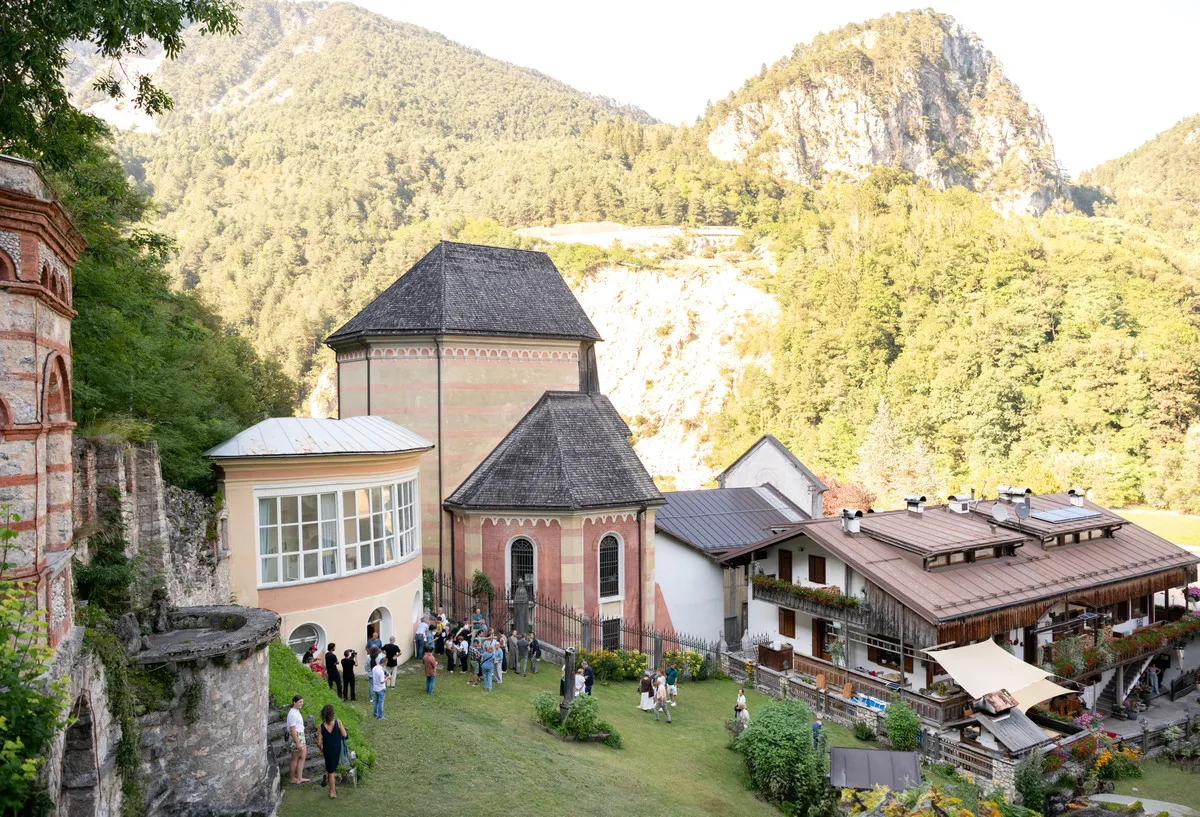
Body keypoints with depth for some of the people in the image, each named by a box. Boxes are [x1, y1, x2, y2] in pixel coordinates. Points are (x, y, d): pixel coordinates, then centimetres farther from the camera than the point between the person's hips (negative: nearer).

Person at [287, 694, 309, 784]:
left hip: (301, 736, 9)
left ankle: (299, 778, 14)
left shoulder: (296, 712, 9)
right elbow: (292, 730, -22)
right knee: (295, 758, 4)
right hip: (295, 737, -9)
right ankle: (292, 778, 20)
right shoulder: (292, 714, -21)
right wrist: (298, 743, -21)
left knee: (303, 756, 9)